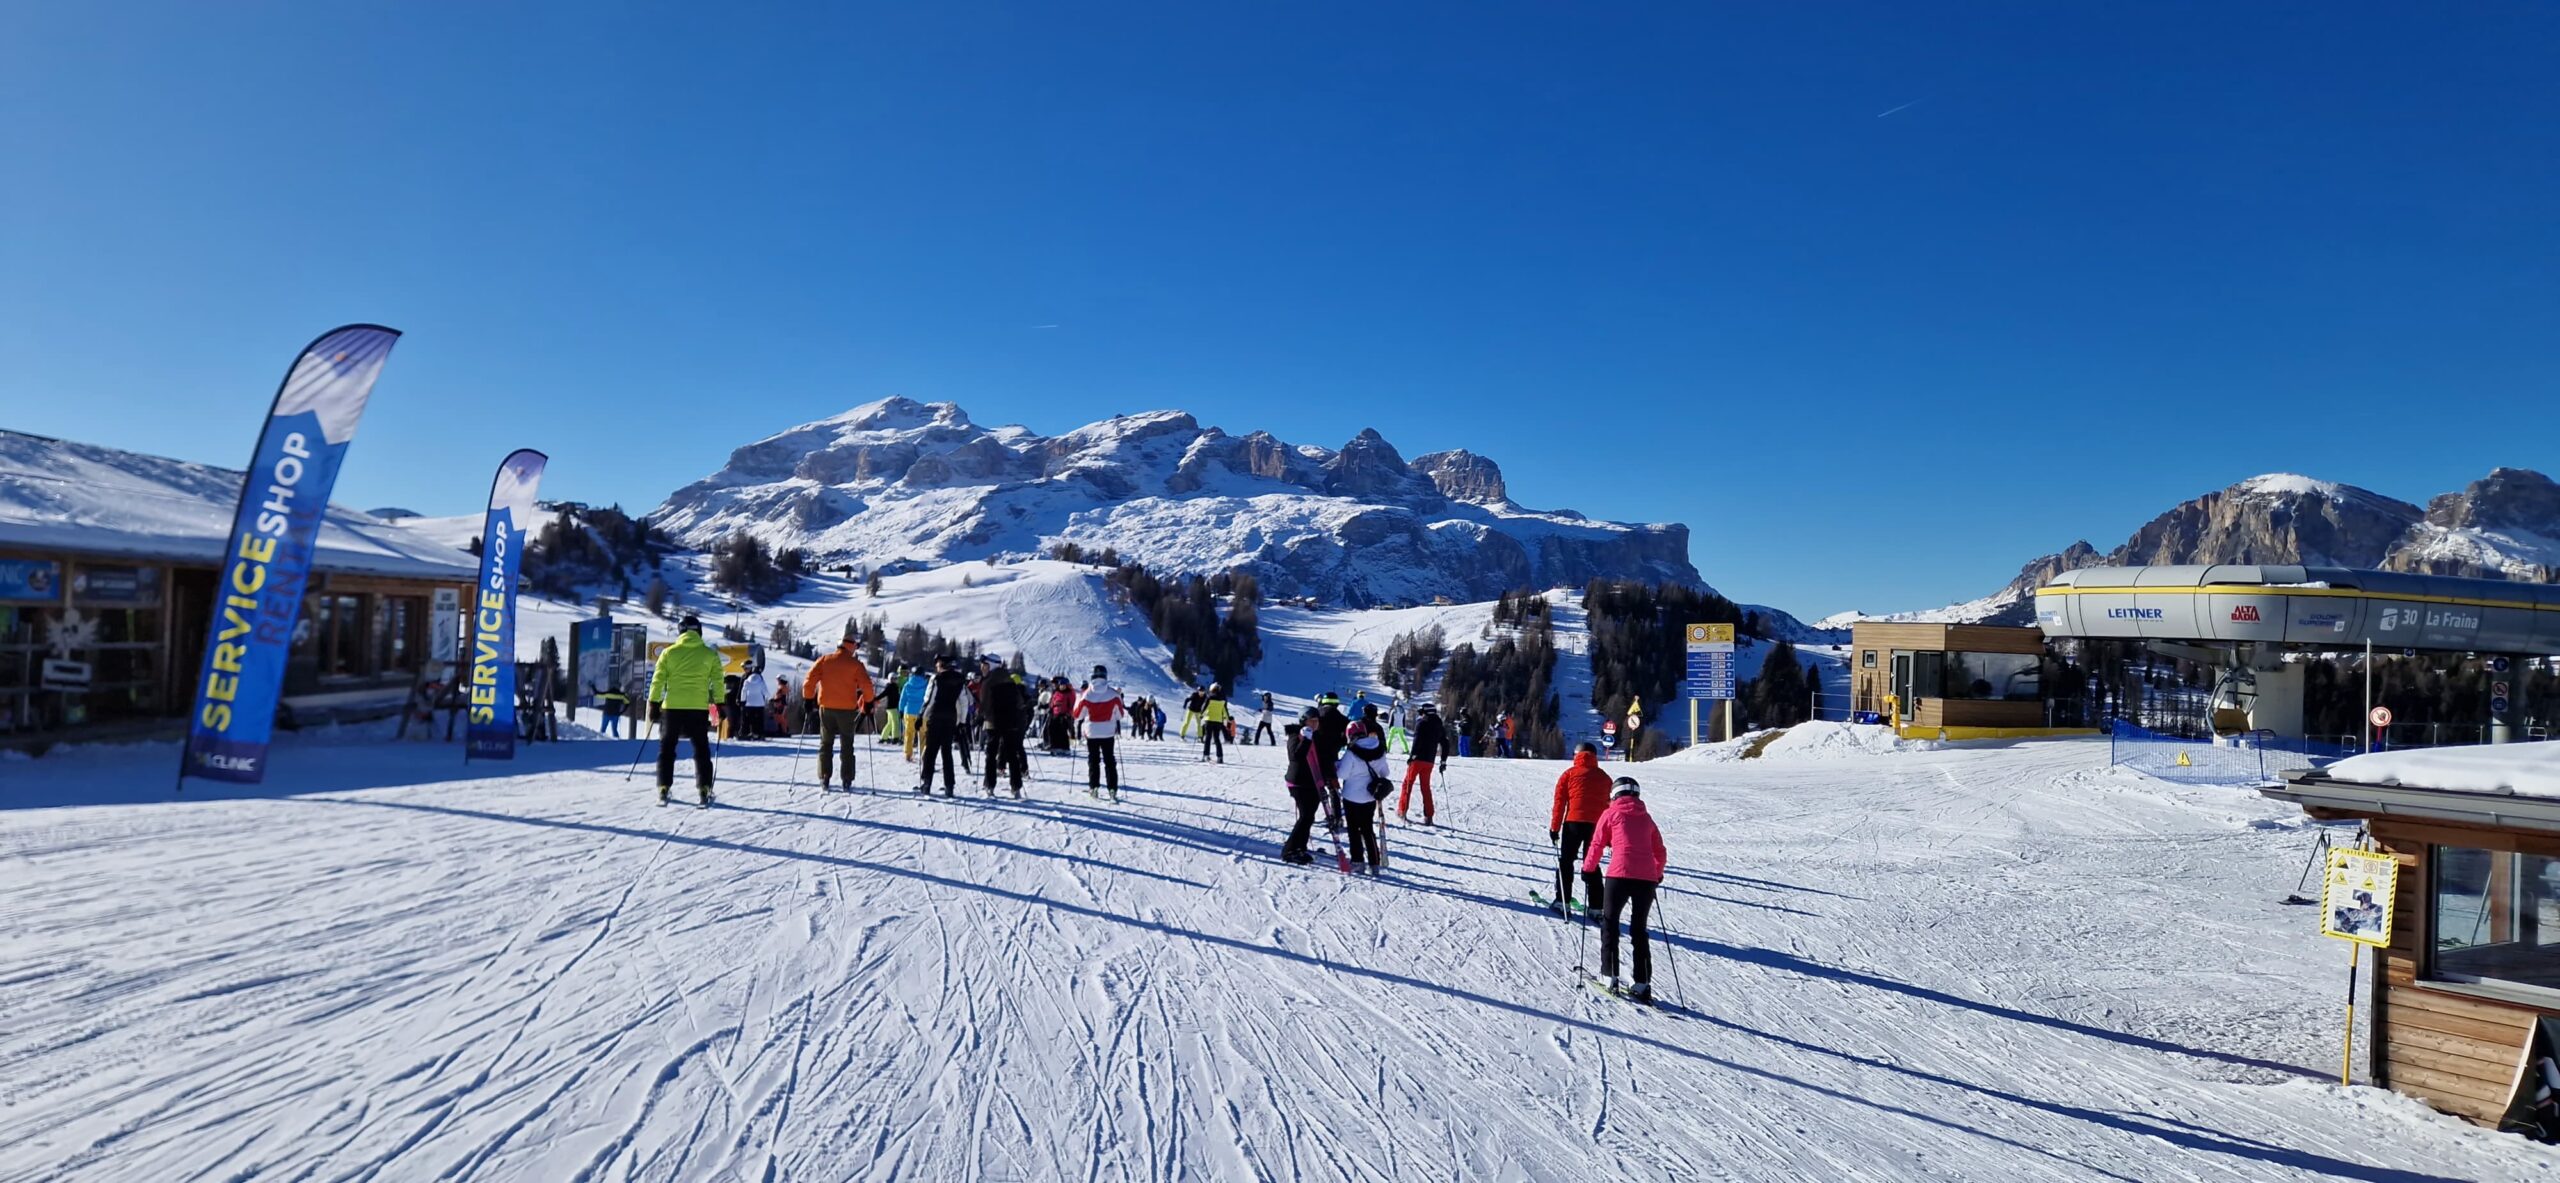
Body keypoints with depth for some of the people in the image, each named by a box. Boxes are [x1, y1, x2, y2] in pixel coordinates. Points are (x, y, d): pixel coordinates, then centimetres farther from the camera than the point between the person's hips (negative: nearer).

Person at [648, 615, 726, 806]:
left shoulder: (669, 653, 3)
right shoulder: (710, 654, 2)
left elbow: (657, 681, 1)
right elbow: (717, 681, 0)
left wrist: (654, 704, 7)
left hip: (672, 707, 0)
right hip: (699, 708, 0)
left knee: (666, 748, 12)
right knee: (701, 749, 7)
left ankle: (664, 789, 7)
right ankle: (704, 790, 0)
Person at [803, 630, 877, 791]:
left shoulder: (824, 660, -1)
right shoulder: (855, 664, -7)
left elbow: (809, 680, -5)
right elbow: (866, 685, -11)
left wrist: (808, 698, 7)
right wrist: (868, 702, 5)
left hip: (826, 708, 2)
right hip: (847, 710, -2)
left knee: (825, 744, 13)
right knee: (847, 746, 8)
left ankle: (824, 779, 6)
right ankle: (847, 781, 5)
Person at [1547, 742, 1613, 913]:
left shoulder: (1570, 774, 6)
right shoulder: (1605, 777, 15)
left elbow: (1559, 802, 1)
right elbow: (1610, 806, 13)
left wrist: (1554, 828, 3)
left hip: (1574, 822, -3)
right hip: (1597, 825, 3)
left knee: (1566, 860, 9)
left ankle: (1563, 901, 2)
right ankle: (1595, 906, 7)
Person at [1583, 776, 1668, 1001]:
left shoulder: (1611, 813, 9)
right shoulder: (1646, 817, 19)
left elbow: (1597, 845, 8)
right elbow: (1660, 853, 22)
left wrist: (1588, 869, 22)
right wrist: (1657, 875, 39)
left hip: (1620, 875, -3)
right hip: (1647, 878, 4)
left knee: (1610, 923, 12)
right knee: (1639, 929, 13)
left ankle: (1610, 975, 8)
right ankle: (1642, 984, 9)